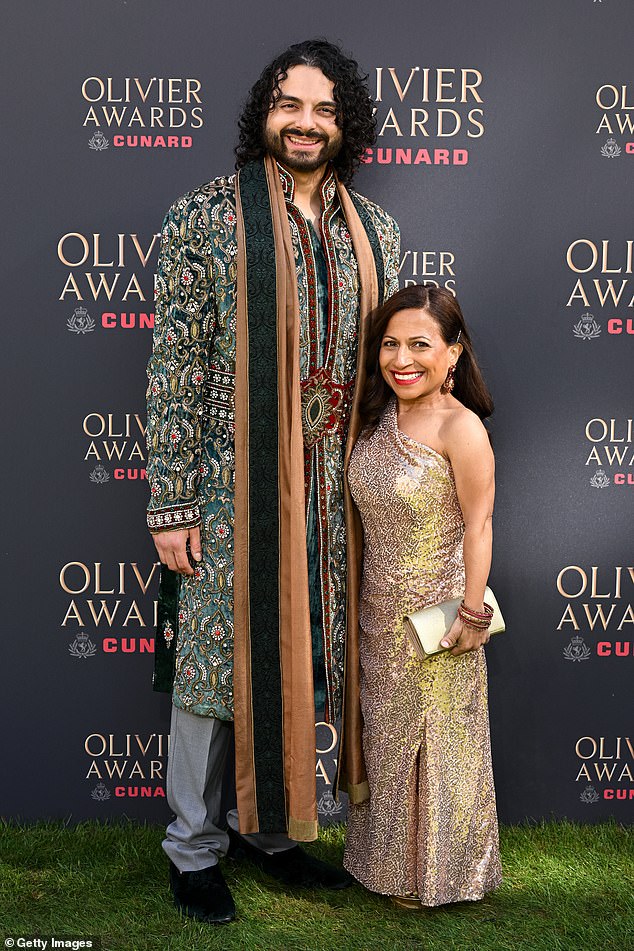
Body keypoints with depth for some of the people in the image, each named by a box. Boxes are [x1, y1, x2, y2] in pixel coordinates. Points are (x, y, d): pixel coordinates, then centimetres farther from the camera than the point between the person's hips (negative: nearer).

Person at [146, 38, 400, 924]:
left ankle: (270, 826, 35)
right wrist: (170, 504, -11)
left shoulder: (373, 229, 9)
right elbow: (174, 366, -8)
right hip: (230, 487, -4)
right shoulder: (205, 217, -5)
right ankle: (195, 848, 25)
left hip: (333, 490, 5)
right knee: (213, 663, 5)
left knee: (302, 658, 14)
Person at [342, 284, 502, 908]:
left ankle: (435, 873, 31)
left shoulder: (461, 428, -20)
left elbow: (477, 528, -17)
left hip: (433, 610, -7)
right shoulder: (381, 415, 1)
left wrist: (472, 612, -16)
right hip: (381, 607, 7)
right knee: (388, 733, 20)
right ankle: (392, 856, 41)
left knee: (433, 738, 10)